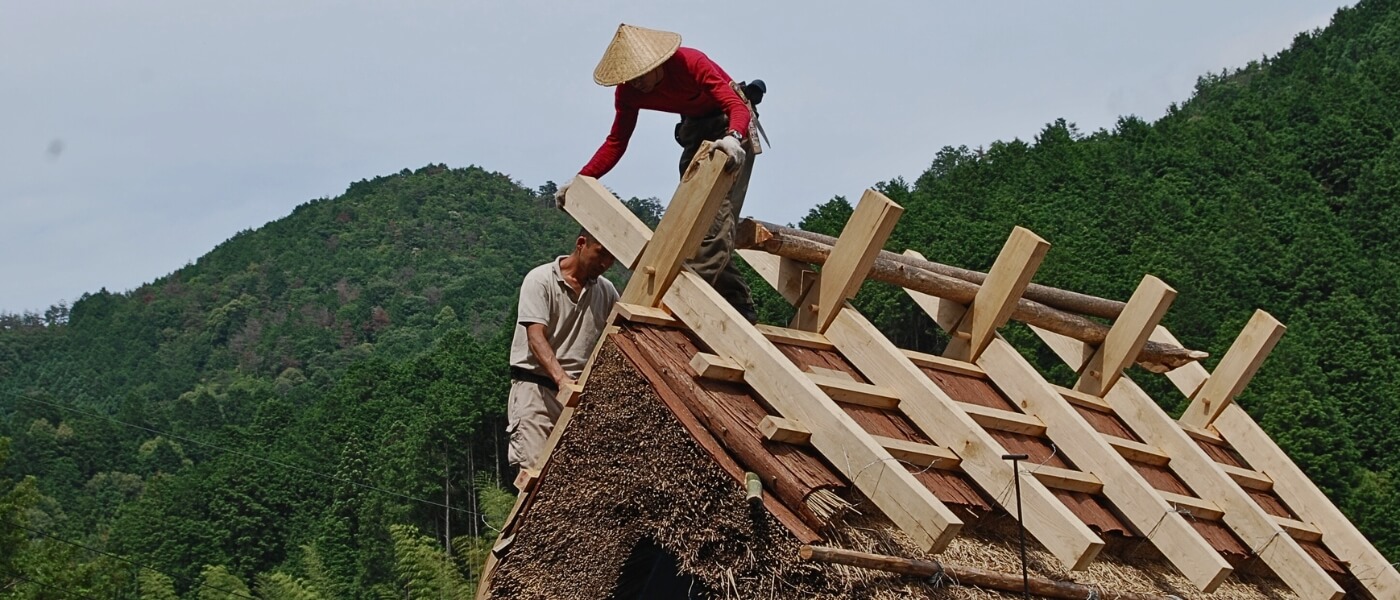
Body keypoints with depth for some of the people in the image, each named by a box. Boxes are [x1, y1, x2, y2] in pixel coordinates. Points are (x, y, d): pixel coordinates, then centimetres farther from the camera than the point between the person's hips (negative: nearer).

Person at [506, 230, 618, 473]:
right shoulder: (541, 280, -5)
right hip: (536, 386, -5)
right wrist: (561, 378, -32)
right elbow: (535, 337, -16)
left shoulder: (607, 291, 12)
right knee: (536, 468, -14)